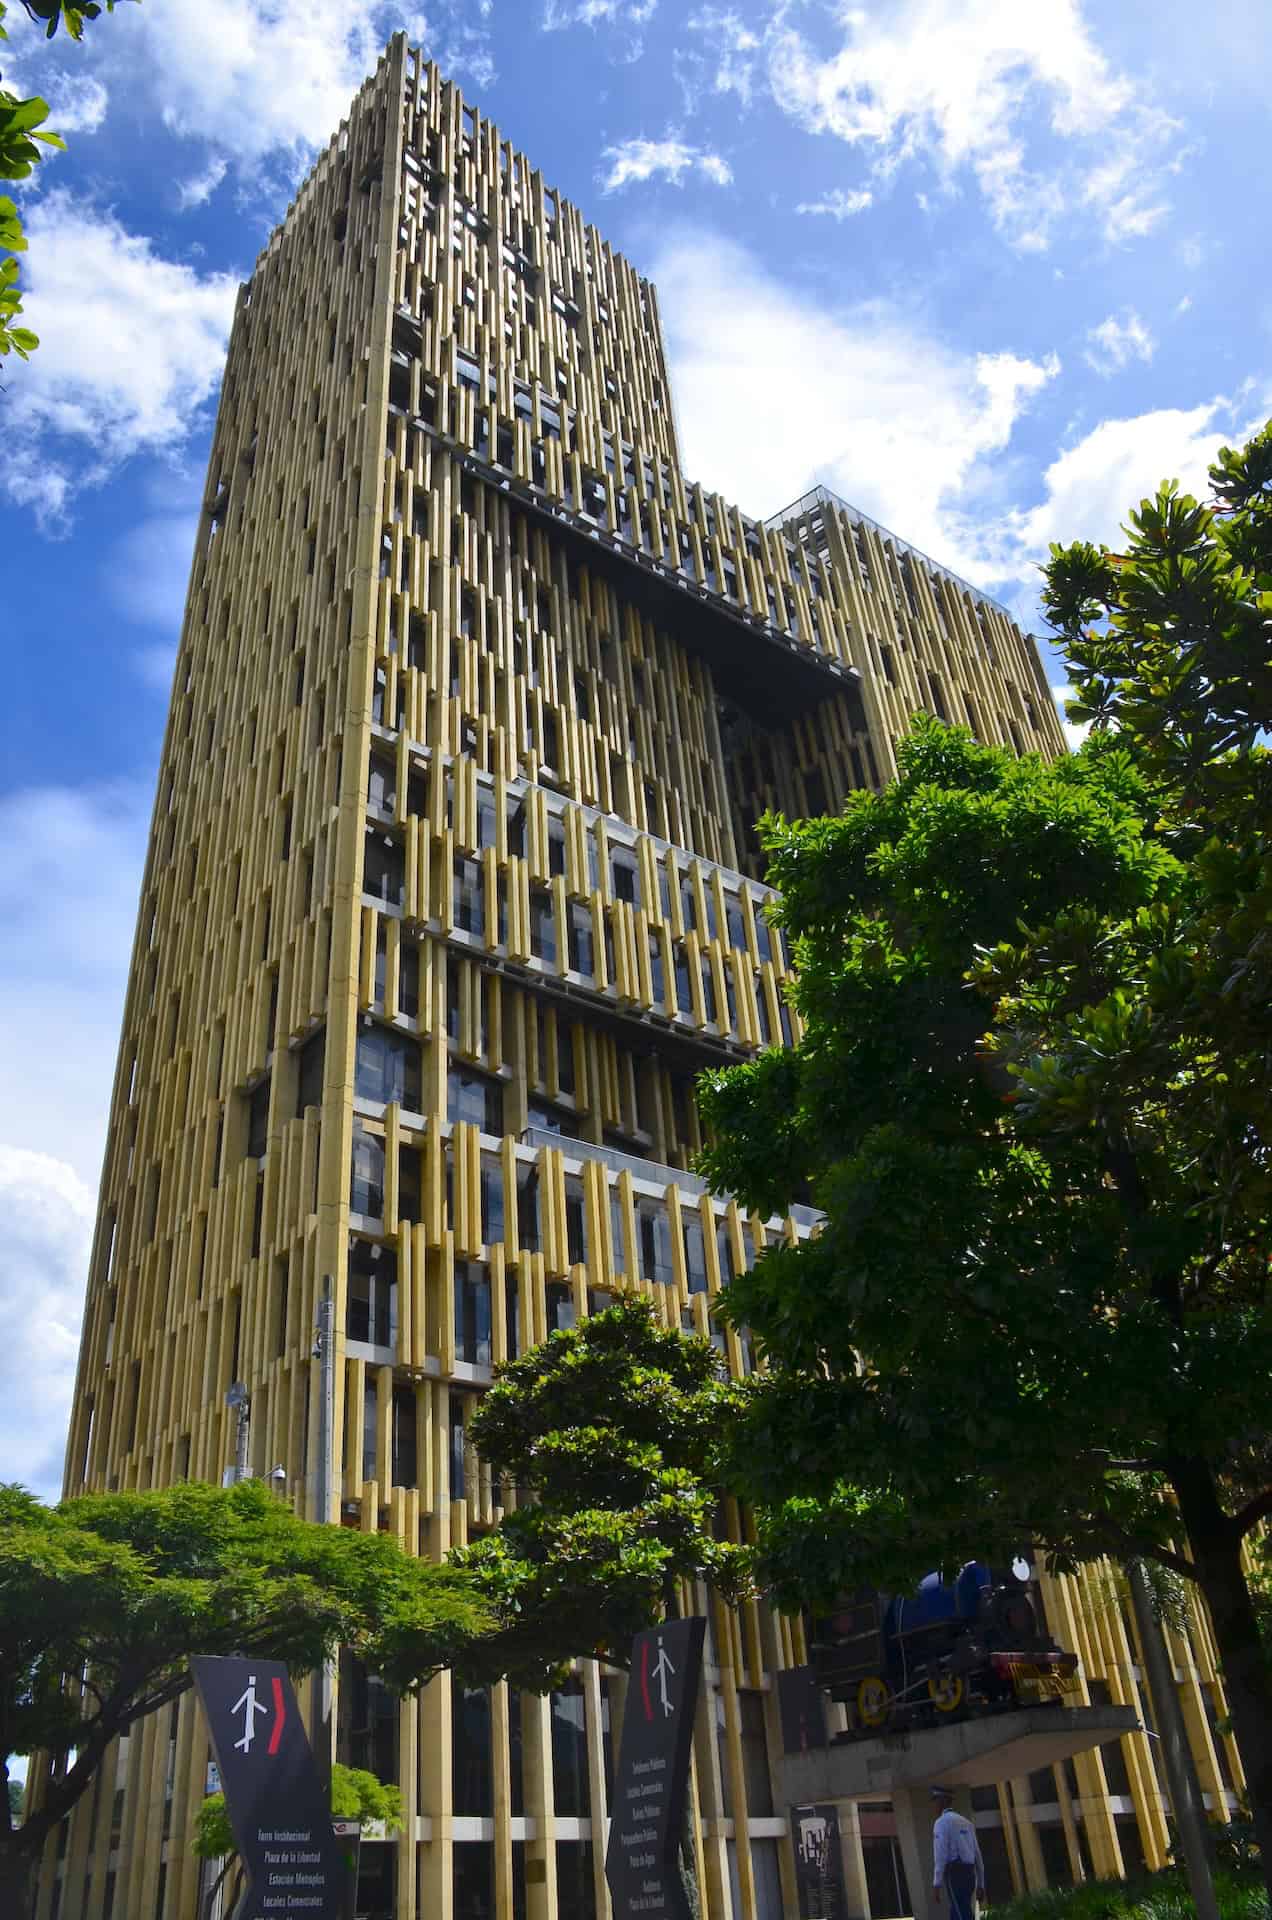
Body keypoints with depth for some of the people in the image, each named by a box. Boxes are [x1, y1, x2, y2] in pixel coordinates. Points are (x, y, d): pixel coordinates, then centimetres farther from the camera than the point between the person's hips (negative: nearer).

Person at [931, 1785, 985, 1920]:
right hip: (969, 1876, 8)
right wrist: (980, 1885, 22)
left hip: (954, 1876, -8)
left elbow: (940, 1854, -14)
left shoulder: (941, 1822, -4)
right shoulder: (967, 1823, 21)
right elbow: (977, 1855, 19)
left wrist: (936, 1885, -16)